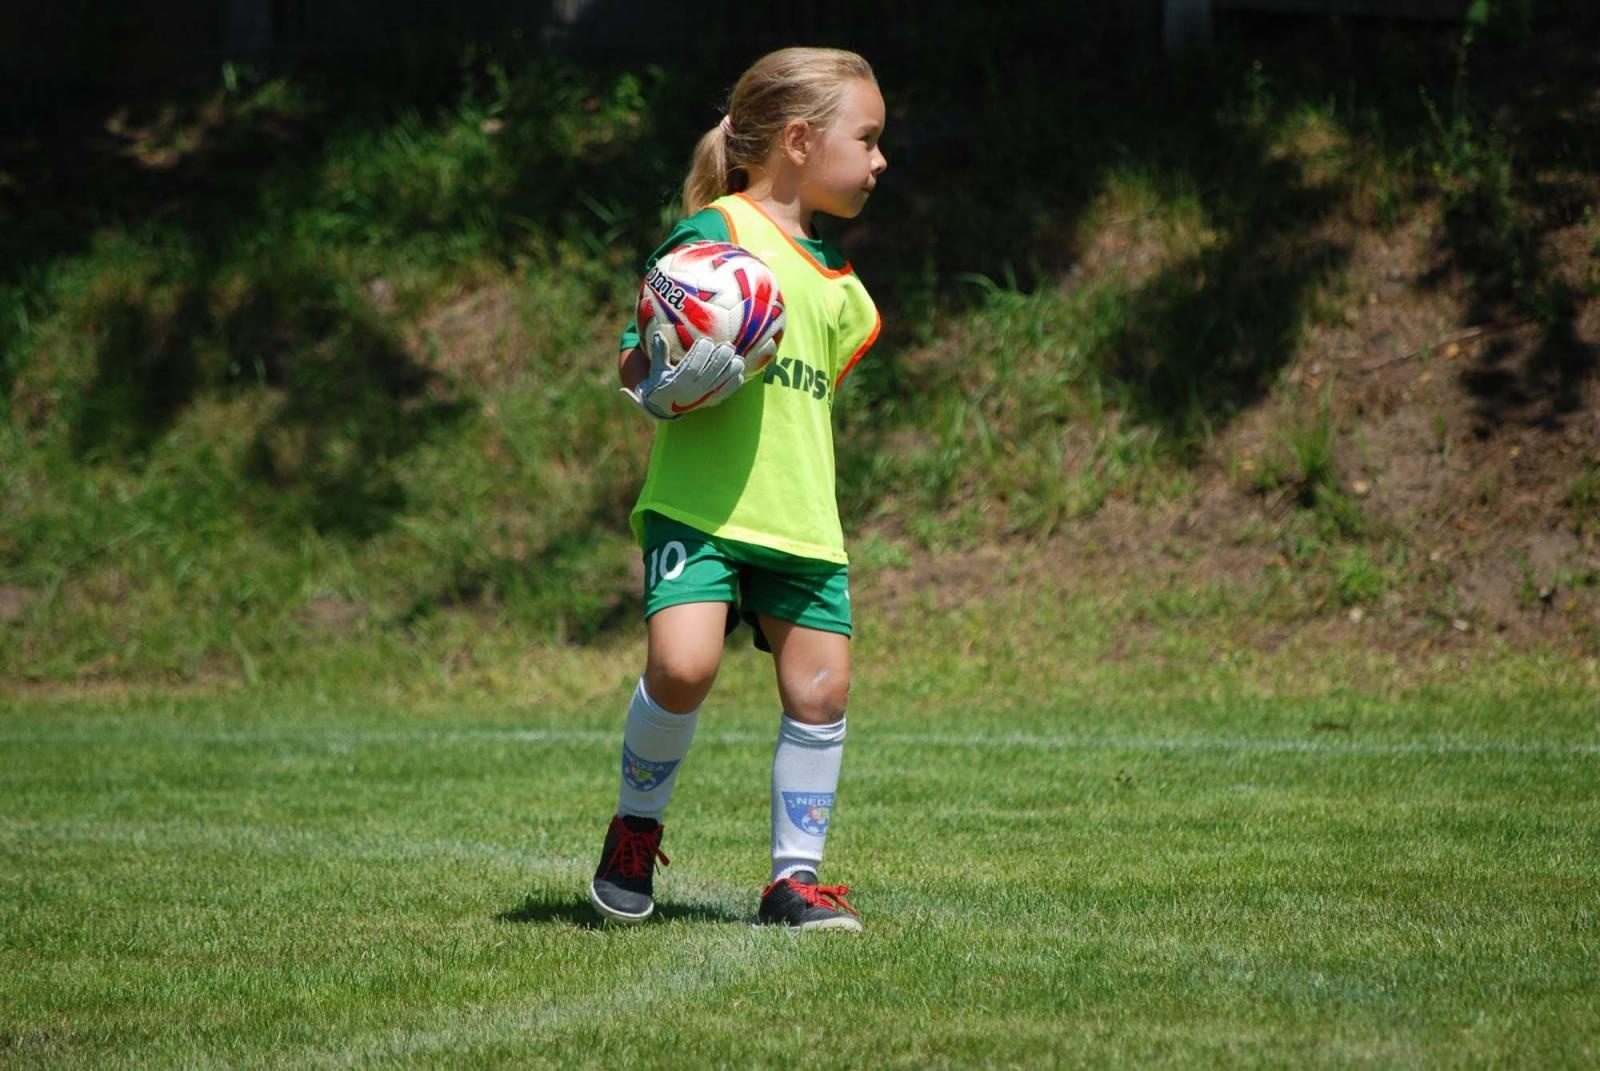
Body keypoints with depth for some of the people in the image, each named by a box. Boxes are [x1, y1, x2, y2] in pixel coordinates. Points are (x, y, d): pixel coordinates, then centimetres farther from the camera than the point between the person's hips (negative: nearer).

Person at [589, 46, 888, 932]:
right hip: (698, 507, -7)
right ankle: (636, 826, 4)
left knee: (819, 690, 0)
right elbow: (633, 360, -4)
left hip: (801, 520, 7)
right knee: (682, 664, -23)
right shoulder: (713, 234, -4)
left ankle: (795, 877, 13)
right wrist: (673, 383, -24)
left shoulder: (836, 285, 18)